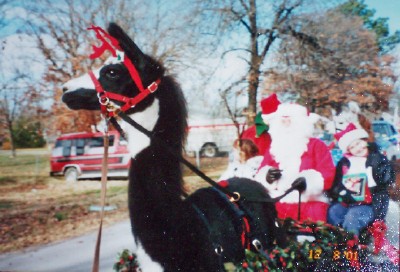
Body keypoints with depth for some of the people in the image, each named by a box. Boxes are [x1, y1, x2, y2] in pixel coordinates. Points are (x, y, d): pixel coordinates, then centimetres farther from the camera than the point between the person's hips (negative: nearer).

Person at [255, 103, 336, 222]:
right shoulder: (272, 148, 23)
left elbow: (328, 174, 1)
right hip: (277, 206, 2)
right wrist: (267, 178, -9)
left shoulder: (316, 145, 15)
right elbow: (260, 178, 15)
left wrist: (307, 180, -17)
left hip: (310, 204, -2)